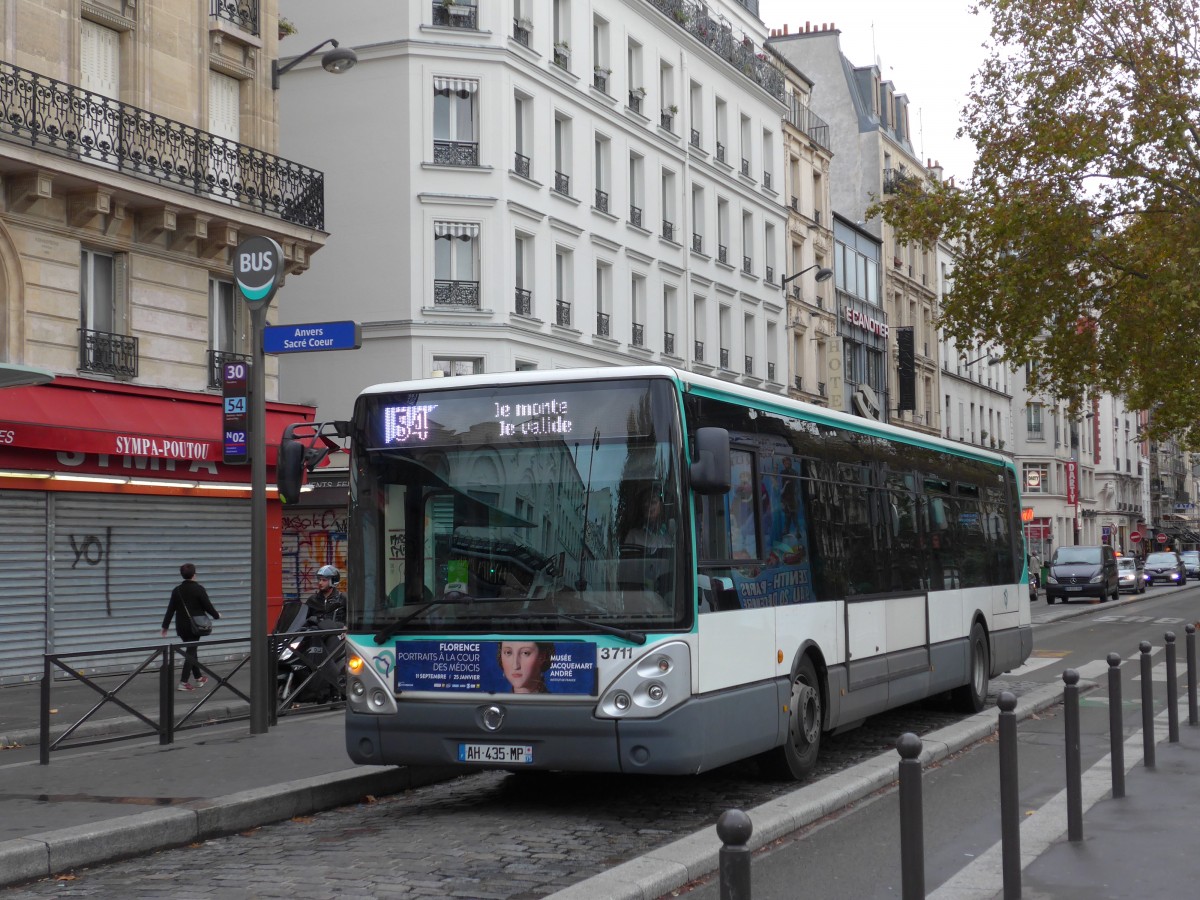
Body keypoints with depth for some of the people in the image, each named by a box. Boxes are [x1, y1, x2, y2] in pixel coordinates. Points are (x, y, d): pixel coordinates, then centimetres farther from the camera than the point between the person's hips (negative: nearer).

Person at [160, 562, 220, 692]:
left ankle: (199, 678, 29)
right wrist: (216, 615, 10)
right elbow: (207, 606, -8)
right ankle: (183, 682, -9)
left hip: (181, 626, 5)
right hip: (194, 626, -5)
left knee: (191, 651, 18)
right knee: (191, 652, -2)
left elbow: (171, 609, 2)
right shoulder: (198, 589, -12)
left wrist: (165, 626, 7)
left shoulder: (177, 590, 1)